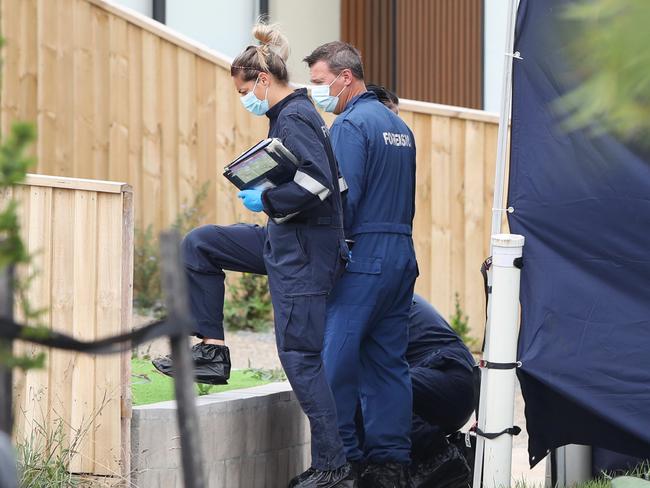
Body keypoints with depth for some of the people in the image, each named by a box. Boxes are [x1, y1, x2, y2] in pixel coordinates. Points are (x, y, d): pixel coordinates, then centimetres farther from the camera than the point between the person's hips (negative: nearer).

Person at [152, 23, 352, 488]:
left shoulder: (295, 118, -17)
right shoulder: (291, 114, 13)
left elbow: (317, 185, -28)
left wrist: (265, 199, -15)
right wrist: (267, 197, 13)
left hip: (304, 253, -10)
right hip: (284, 241, 10)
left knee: (301, 357, -7)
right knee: (199, 244, 14)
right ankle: (212, 350, 14)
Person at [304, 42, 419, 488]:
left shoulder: (351, 124, -10)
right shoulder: (398, 125, 18)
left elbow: (342, 201, -17)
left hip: (362, 259, -9)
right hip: (401, 256, 9)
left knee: (334, 360, -7)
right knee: (388, 363, 10)